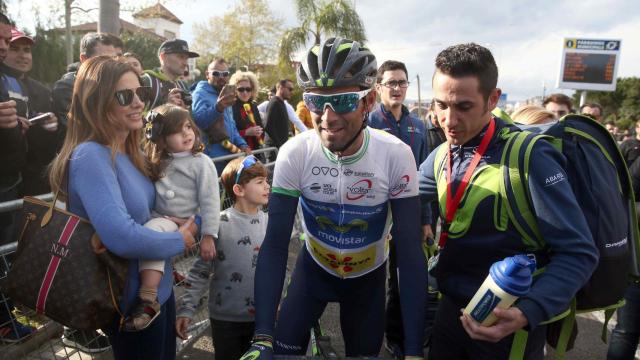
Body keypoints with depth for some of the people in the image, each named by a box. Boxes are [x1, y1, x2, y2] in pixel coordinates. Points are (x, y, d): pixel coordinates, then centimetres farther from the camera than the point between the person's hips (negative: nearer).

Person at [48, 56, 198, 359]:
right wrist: (180, 240, -19)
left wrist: (175, 224, -3)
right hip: (134, 300, -8)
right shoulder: (91, 155, -24)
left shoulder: (129, 152, 2)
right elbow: (121, 237, -36)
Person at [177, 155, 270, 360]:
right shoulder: (220, 225, -14)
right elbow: (200, 271, -9)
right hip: (225, 318, -3)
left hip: (261, 315, 4)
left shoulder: (269, 223, -2)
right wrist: (186, 309, -12)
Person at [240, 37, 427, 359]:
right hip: (313, 267, 0)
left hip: (368, 276, 0)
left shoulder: (396, 156, -27)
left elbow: (410, 254, -25)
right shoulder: (293, 154, -25)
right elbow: (274, 245, -23)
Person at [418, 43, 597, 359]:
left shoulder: (528, 156, -21)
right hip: (451, 308, 6)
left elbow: (578, 253, -21)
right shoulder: (442, 155, -1)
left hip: (507, 323, -6)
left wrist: (528, 312, -33)